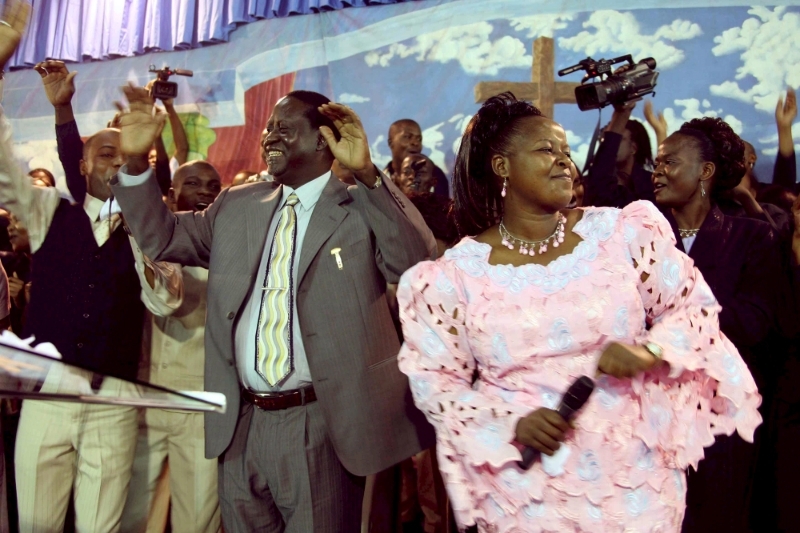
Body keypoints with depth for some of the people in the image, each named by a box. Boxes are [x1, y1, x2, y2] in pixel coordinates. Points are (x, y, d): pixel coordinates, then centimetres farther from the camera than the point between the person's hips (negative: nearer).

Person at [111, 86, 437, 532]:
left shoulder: (362, 209, -5)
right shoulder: (237, 205, 11)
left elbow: (417, 261, -20)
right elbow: (162, 237, 15)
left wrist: (367, 172, -29)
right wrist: (137, 162, 2)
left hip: (320, 424, -5)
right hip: (241, 423, 5)